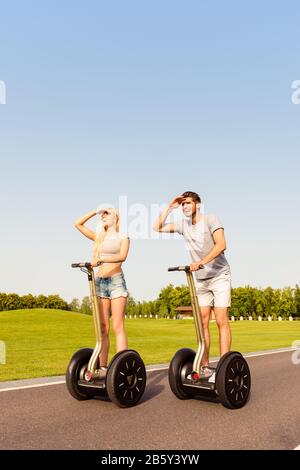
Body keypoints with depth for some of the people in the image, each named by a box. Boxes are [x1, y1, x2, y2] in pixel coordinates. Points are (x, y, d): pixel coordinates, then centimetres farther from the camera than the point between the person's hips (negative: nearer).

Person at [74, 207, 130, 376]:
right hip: (100, 281, 4)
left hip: (117, 281, -4)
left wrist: (101, 259, -28)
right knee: (102, 328, 3)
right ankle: (102, 367, 6)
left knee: (118, 326, -9)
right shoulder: (99, 237, 18)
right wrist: (95, 212, 10)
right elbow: (78, 224, 14)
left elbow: (122, 256, -14)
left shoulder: (123, 237, 6)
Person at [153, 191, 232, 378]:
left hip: (219, 276, -5)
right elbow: (158, 227, 8)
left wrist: (201, 262, -33)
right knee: (202, 323, 4)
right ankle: (205, 366, 10)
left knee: (221, 321, -7)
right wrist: (169, 208, 0)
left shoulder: (211, 219, -11)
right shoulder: (183, 224, 5)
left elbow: (221, 244, -23)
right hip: (201, 279, 6)